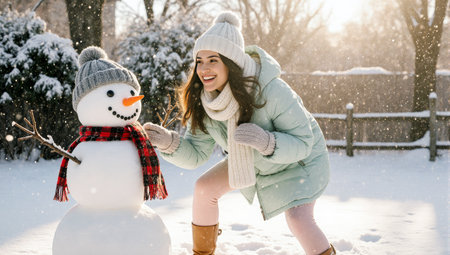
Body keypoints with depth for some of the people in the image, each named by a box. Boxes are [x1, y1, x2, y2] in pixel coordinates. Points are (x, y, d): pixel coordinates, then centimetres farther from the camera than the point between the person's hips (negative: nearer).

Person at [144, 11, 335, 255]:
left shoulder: (271, 91, -37)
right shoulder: (204, 100, -19)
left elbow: (302, 142, -29)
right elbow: (196, 154, -11)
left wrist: (266, 141, -48)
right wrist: (169, 142, -31)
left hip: (300, 159, -6)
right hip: (252, 161, 6)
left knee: (298, 220, -24)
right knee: (204, 188, -2)